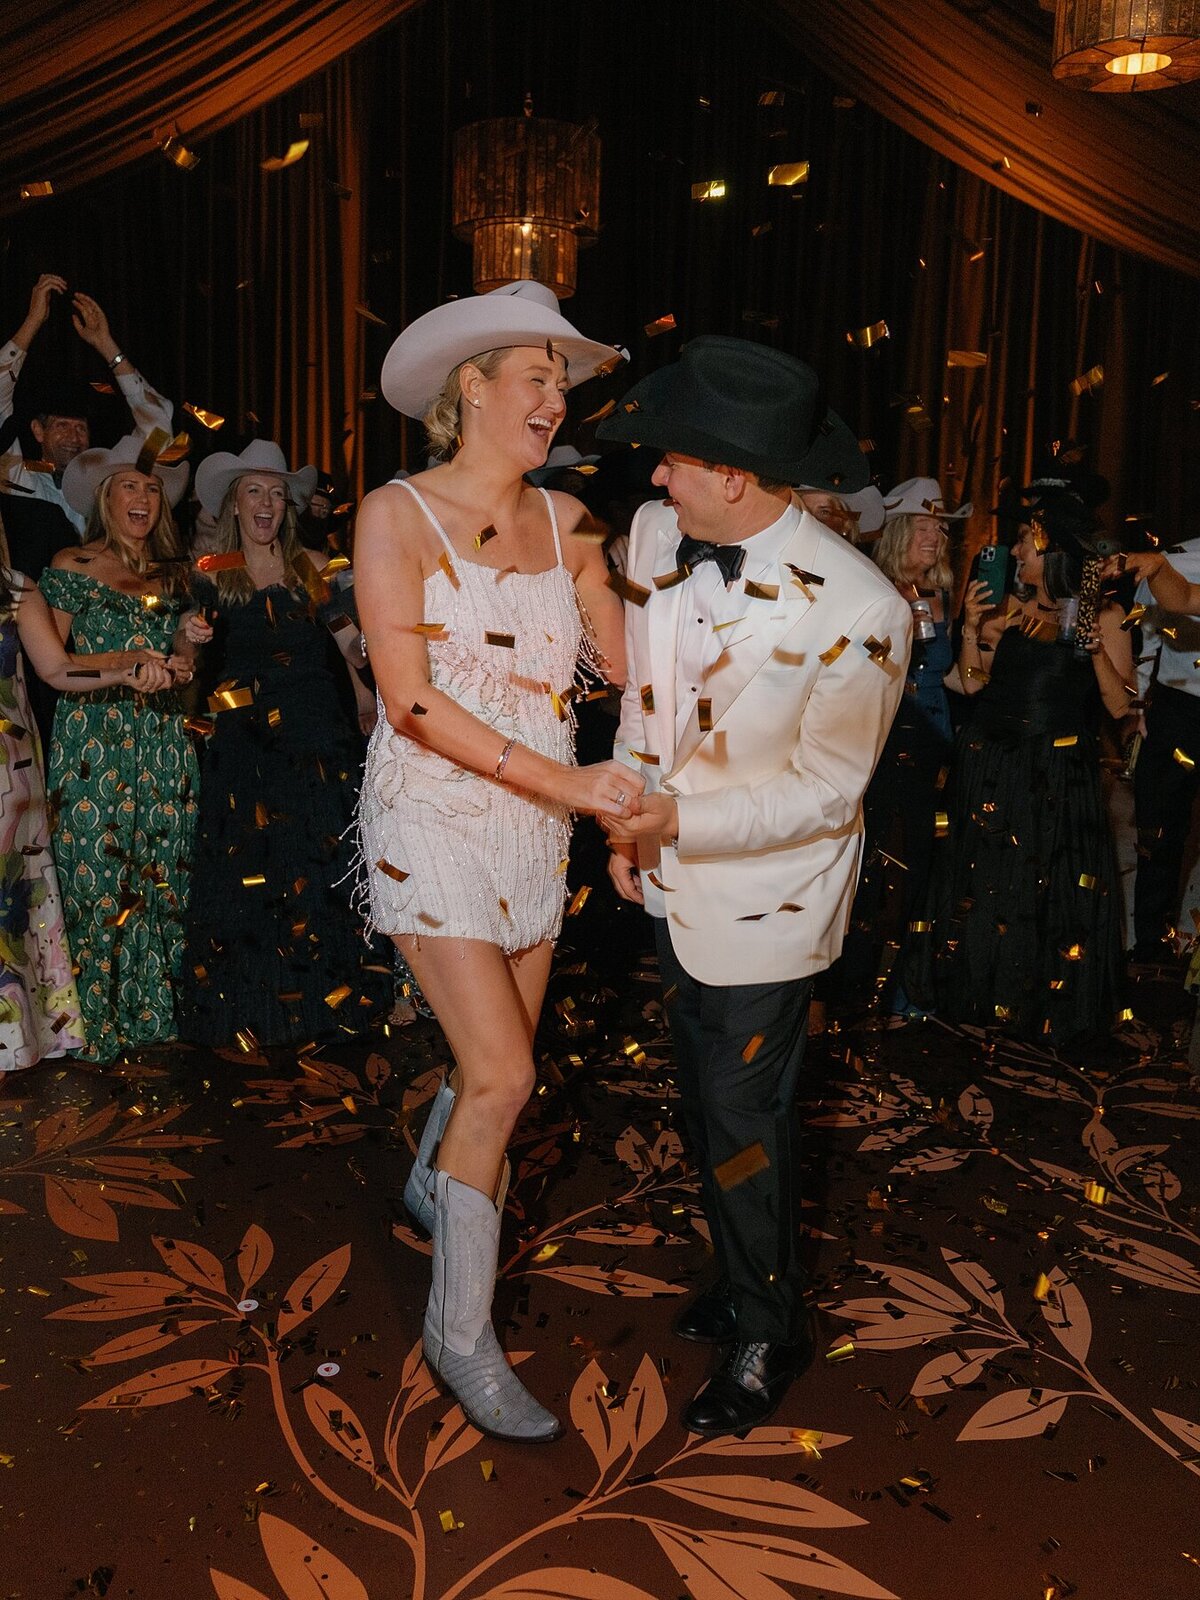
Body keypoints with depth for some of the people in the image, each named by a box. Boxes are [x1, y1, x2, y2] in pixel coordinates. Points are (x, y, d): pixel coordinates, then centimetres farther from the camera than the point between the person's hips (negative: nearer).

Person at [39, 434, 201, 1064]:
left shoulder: (171, 575, 16)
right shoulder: (71, 567, 2)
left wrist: (189, 642, 0)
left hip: (163, 744, 4)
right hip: (94, 744, -4)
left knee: (161, 880, 4)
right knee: (100, 884, -4)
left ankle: (152, 1012, 14)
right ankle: (99, 1024, 7)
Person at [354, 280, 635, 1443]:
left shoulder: (563, 520, 6)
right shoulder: (396, 515, -9)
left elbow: (627, 659, 1)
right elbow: (413, 703, -16)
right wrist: (565, 781, -21)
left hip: (535, 825, 5)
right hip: (433, 821, -5)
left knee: (496, 1059, 14)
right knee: (504, 1075, -10)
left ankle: (435, 1185, 47)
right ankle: (459, 1332, 10)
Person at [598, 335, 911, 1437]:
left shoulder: (858, 612, -25)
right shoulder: (656, 536, -6)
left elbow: (824, 792, -18)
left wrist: (680, 823, -23)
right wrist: (630, 823, 1)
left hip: (767, 898, -7)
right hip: (677, 885, 7)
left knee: (741, 1120, 4)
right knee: (706, 1098, 21)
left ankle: (770, 1334, 30)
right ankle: (744, 1281, 45)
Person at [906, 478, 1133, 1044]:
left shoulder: (1103, 615, -4)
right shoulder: (1013, 608, 8)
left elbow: (1120, 706, -8)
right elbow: (973, 683, 6)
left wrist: (1098, 651, -22)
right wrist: (972, 627, -6)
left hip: (1059, 778, -4)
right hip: (991, 769, 5)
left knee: (1048, 893, 5)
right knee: (982, 884, 13)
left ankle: (1044, 1008, 24)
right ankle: (983, 997, 31)